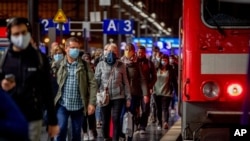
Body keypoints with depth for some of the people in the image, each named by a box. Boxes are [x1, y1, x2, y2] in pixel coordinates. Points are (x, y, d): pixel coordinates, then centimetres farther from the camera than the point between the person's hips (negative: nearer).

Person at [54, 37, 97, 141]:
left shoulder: (84, 65, 2)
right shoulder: (59, 65, 1)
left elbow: (92, 84, -1)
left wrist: (92, 103, -9)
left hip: (78, 105, 1)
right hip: (62, 104, -1)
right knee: (61, 129, -12)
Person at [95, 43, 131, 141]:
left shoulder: (121, 65, 5)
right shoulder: (101, 65, 4)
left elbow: (125, 82, 7)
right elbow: (96, 81, 3)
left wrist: (128, 97, 4)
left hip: (118, 97, 0)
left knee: (116, 120, -5)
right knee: (105, 121, 7)